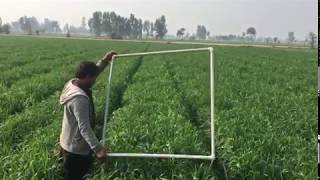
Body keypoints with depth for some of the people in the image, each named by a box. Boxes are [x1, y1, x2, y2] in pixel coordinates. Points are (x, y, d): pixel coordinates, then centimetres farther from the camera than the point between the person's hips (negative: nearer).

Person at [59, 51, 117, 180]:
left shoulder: (73, 83, -4)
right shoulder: (79, 98, -33)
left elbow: (92, 72, 15)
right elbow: (84, 128, -34)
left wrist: (104, 61, 9)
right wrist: (97, 148, -34)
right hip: (76, 149, -10)